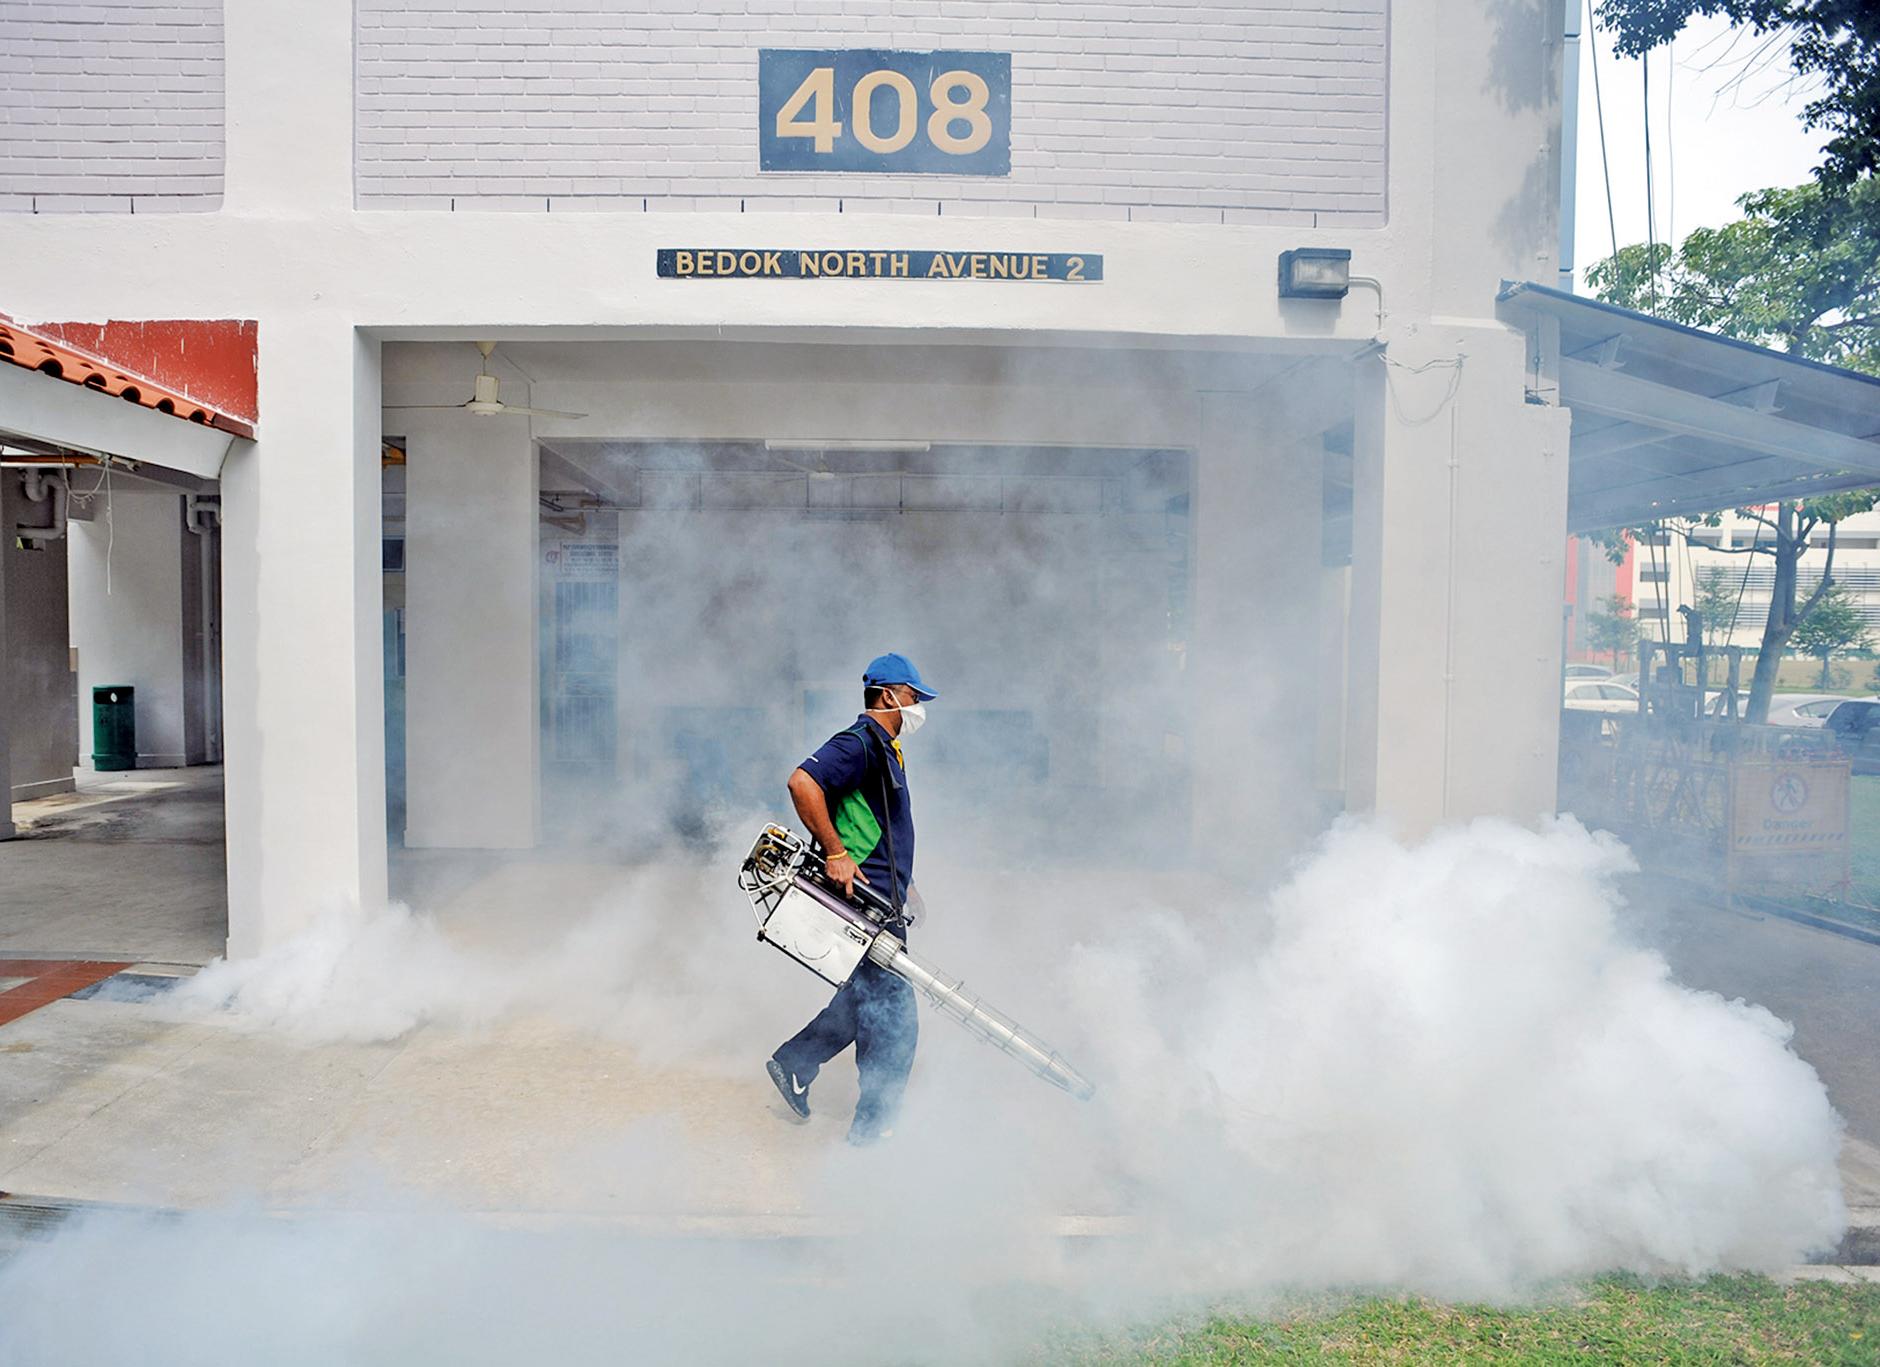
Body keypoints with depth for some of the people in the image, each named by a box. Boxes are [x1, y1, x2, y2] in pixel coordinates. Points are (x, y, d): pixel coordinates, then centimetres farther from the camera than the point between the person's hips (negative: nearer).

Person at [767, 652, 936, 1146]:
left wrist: (903, 879, 24)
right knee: (893, 1020, -5)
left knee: (865, 998, 19)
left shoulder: (887, 749, 18)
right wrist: (835, 853, -26)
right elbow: (802, 783, -28)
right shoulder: (857, 744, -14)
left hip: (881, 902, 10)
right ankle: (872, 1131, 7)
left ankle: (794, 1064, 34)